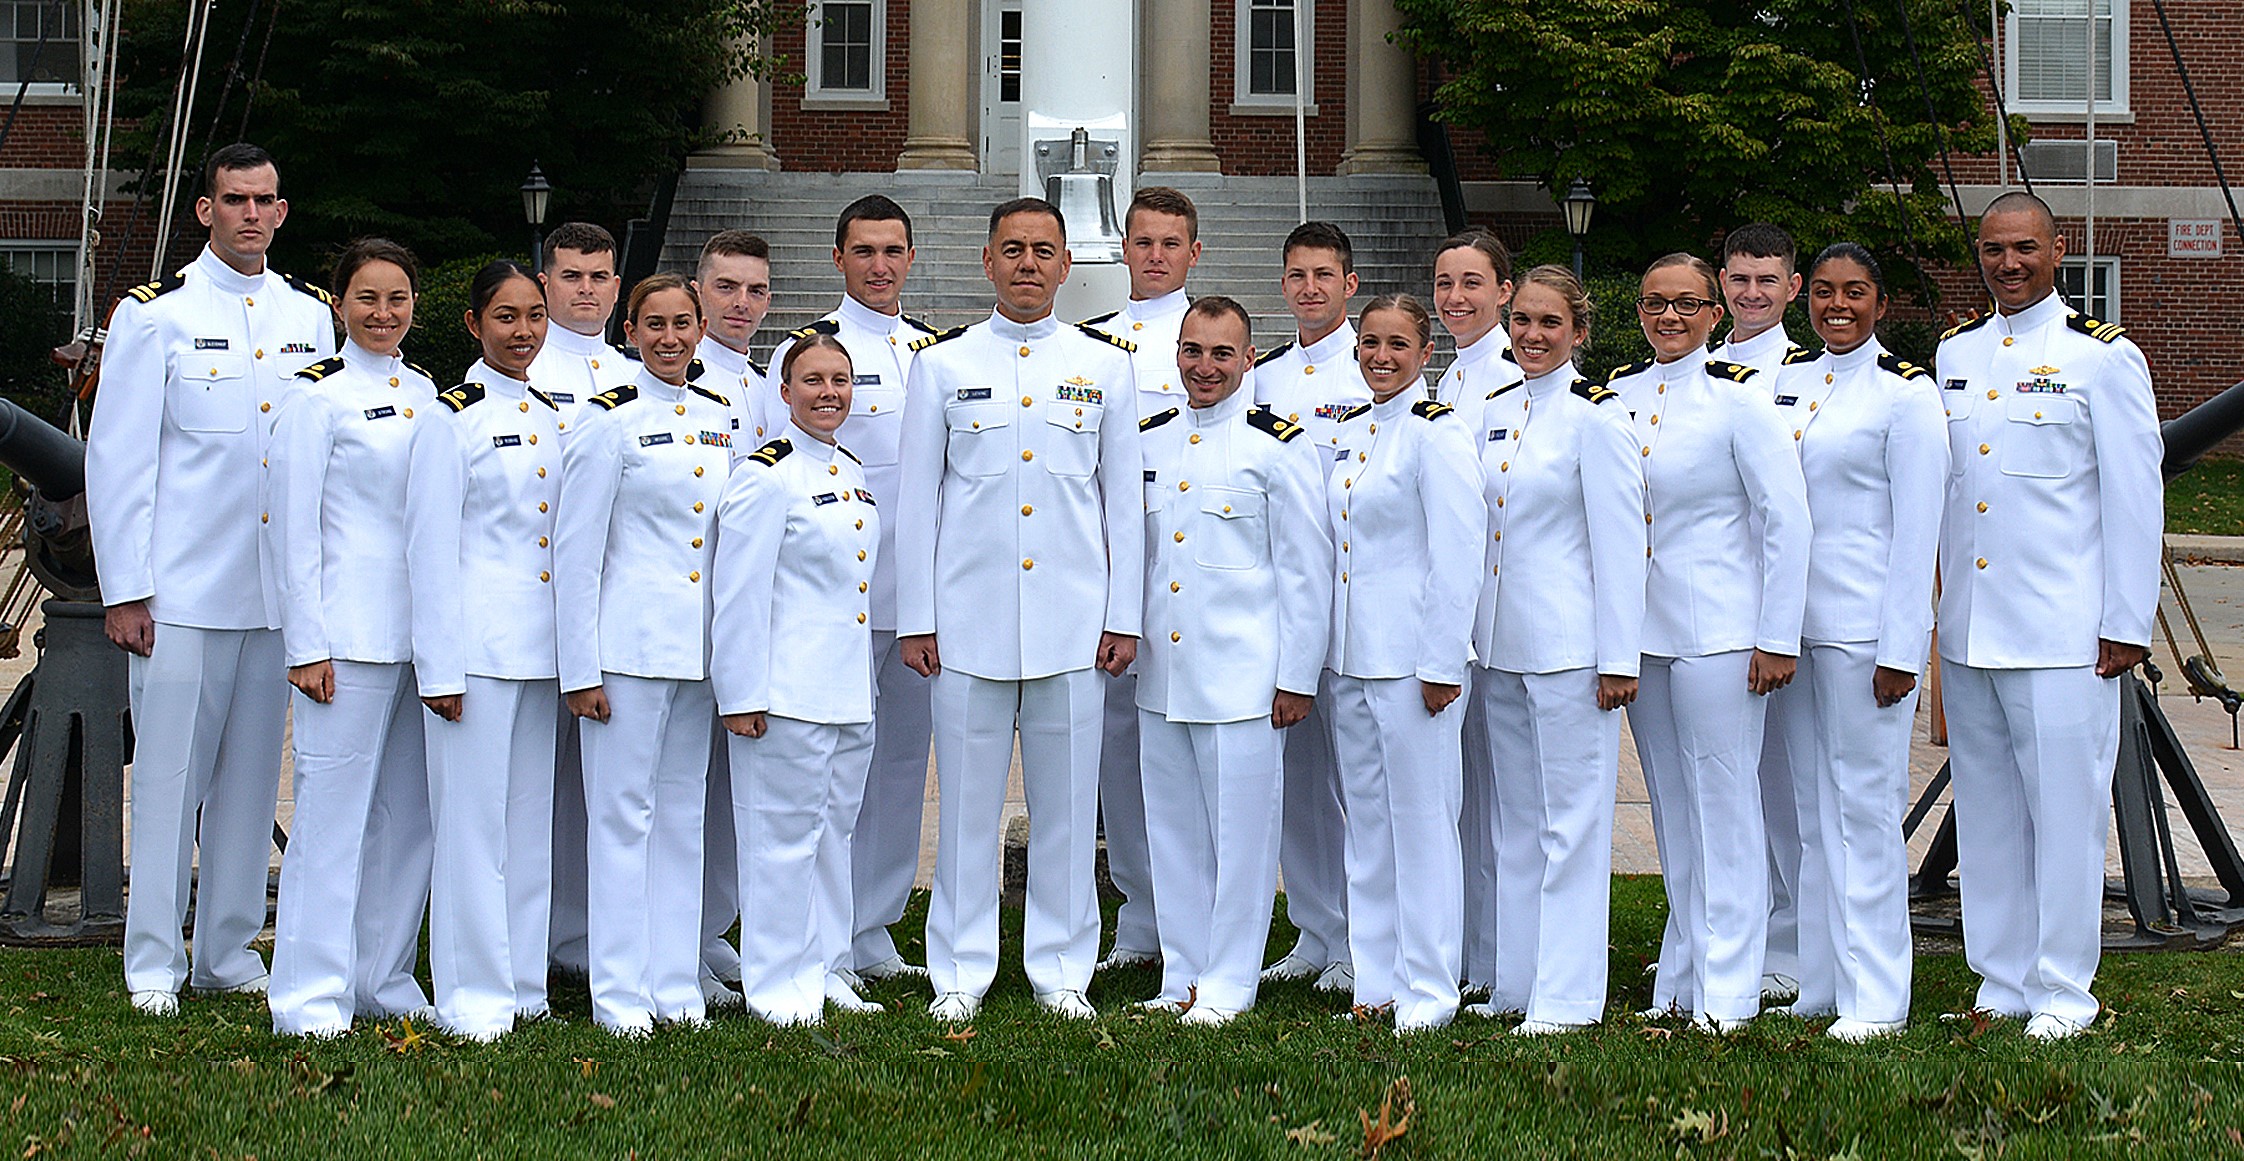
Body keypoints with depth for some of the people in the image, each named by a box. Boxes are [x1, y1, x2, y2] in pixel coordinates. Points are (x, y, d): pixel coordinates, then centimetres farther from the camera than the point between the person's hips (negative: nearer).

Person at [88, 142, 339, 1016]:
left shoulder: (310, 316, 12)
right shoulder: (155, 315, 0)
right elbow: (117, 458, -2)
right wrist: (124, 591, -7)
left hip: (282, 591, 4)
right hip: (184, 590, -4)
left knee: (252, 772, 8)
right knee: (169, 771, -2)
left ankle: (228, 951, 18)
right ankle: (152, 962, 6)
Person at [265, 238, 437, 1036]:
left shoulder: (427, 393, 15)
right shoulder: (316, 395, -2)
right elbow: (293, 526, -5)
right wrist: (306, 643, -10)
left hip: (427, 631, 6)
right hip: (350, 632, -6)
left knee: (411, 810, 8)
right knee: (334, 806, -6)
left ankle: (383, 979, 18)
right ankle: (310, 995, -1)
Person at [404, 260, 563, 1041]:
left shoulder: (555, 417, 13)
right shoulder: (452, 418, -5)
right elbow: (430, 547, -7)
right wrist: (440, 666, -11)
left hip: (545, 646, 6)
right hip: (477, 643, -6)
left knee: (533, 819, 9)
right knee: (472, 819, -3)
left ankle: (522, 982, 18)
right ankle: (472, 996, 4)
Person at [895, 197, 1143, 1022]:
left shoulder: (1104, 367, 9)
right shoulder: (942, 365, 7)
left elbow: (1123, 499, 10)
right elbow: (917, 497, 7)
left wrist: (1123, 616, 4)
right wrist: (915, 618, 2)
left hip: (1072, 621, 1)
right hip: (969, 616, 0)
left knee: (1067, 799, 4)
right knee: (967, 799, 3)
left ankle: (1062, 968, 15)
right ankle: (961, 970, 13)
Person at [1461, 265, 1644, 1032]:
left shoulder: (1596, 417, -8)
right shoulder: (1492, 413, 12)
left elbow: (1620, 544, -10)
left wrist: (1618, 658, -13)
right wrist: (1467, 639, 14)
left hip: (1569, 645, -7)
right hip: (1498, 646, 7)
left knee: (1571, 819, -2)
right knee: (1512, 818, 12)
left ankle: (1566, 995, 3)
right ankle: (1514, 980, 21)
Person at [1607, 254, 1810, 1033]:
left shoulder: (1737, 399, -6)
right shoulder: (1616, 394, 8)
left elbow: (1786, 521, -7)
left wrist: (1777, 638, -10)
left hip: (1717, 632, -5)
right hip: (1639, 630, 5)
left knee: (1723, 800, -2)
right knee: (1671, 806, 11)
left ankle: (1726, 990, 4)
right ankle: (1679, 984, 18)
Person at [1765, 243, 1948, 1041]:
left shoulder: (1905, 392, -5)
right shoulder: (1785, 383, 12)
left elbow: (1917, 529, -8)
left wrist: (1900, 649, -13)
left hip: (1866, 628, -6)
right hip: (1791, 625, 6)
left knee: (1863, 805, -3)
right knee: (1807, 808, 10)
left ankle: (1873, 998, 4)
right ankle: (1817, 983, 18)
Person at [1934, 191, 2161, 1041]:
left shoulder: (2103, 357, -2)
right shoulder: (1955, 354, 13)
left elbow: (2135, 497, -3)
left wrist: (2128, 625, -6)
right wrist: (1937, 609, 14)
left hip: (2062, 635, -5)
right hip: (1965, 630, 5)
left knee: (2064, 809, -2)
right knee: (1987, 810, 10)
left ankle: (2062, 992, 8)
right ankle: (2001, 984, 19)